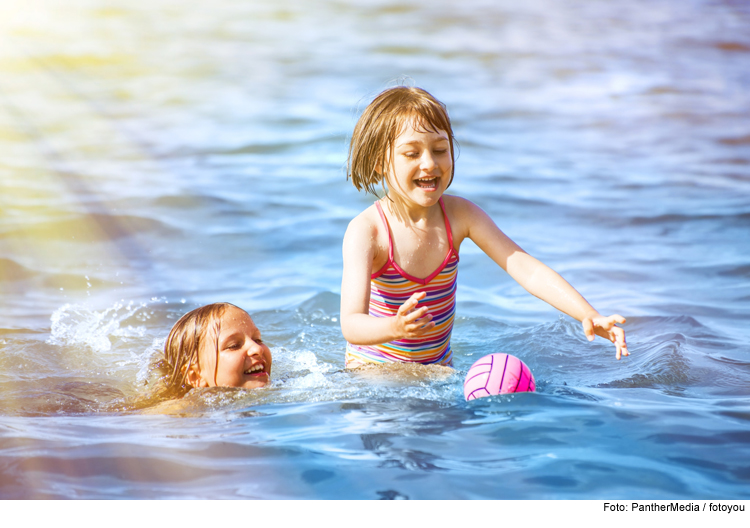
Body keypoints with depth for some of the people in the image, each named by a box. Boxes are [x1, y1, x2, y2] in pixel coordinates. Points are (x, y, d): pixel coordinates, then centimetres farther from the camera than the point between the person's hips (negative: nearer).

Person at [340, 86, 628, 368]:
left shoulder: (459, 215, -8)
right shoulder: (365, 231, -22)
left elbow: (524, 267, -15)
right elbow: (351, 326, -31)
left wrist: (589, 316, -29)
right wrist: (396, 328, -54)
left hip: (438, 367, 4)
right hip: (372, 370, -4)